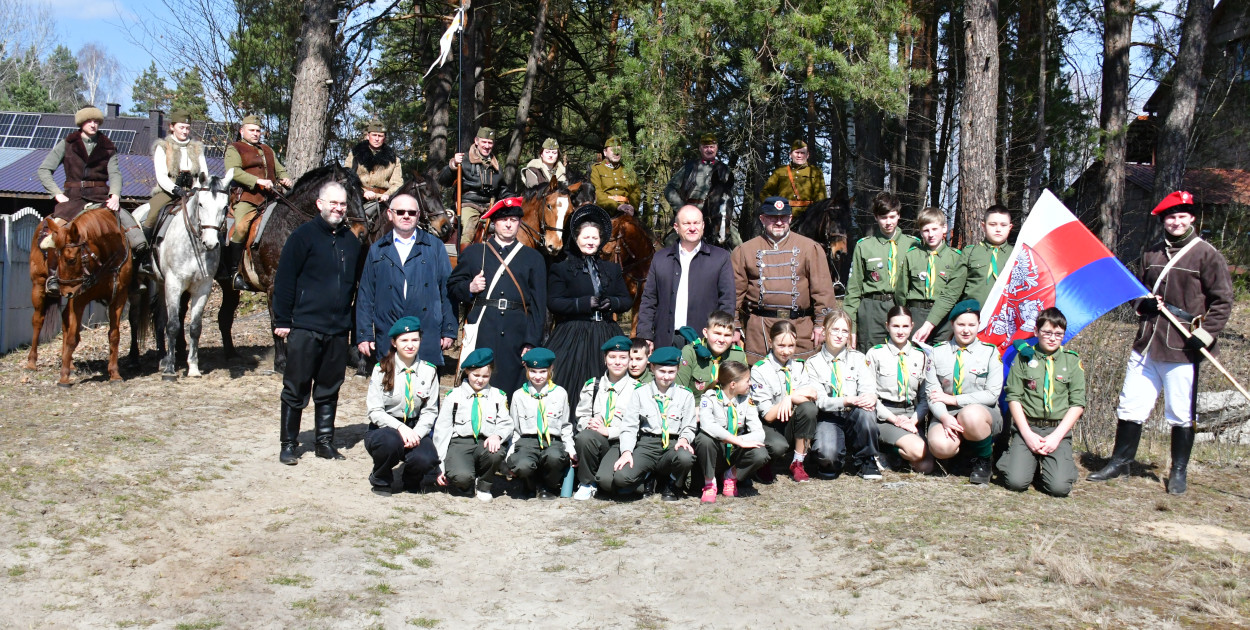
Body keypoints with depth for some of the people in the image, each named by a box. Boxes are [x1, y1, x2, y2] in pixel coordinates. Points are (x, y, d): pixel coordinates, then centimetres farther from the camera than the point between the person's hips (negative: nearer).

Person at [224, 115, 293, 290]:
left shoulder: (267, 150, 29)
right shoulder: (234, 149, 8)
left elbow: (279, 169, 31)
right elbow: (233, 171, -9)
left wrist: (285, 179, 5)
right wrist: (258, 181, -19)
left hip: (270, 197, 7)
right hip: (246, 198, -6)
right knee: (240, 227, -27)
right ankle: (233, 271, -21)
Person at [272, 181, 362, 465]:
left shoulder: (351, 241, 11)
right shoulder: (303, 236, -4)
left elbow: (358, 285, 17)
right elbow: (284, 280, -5)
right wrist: (282, 320, -9)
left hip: (339, 329, 4)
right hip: (305, 327, -4)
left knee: (329, 390, 11)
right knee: (296, 389, 3)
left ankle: (325, 442, 21)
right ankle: (288, 444, 12)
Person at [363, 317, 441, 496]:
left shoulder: (428, 371, 2)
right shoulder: (382, 369, -4)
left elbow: (430, 411, 4)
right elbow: (375, 411, -8)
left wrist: (417, 433, -15)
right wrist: (400, 427, -25)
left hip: (415, 430, 2)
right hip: (385, 429, -2)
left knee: (426, 459, -30)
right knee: (391, 441, -37)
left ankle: (412, 481, 9)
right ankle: (380, 480, -3)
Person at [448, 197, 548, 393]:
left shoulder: (533, 258, 12)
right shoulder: (473, 252, 14)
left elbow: (538, 304, 8)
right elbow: (452, 286, 16)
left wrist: (531, 342, 0)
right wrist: (470, 288, -6)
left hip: (517, 333, 0)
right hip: (481, 332, 0)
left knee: (511, 388, 0)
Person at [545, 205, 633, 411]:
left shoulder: (612, 269, 17)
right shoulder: (561, 269, 5)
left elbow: (627, 301, 14)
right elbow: (553, 303, -6)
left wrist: (611, 302, -7)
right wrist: (586, 303, -13)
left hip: (605, 337, 4)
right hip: (573, 337, -3)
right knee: (571, 389, -7)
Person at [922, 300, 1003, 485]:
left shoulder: (990, 352, 4)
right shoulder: (938, 352, 8)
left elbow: (992, 394, -5)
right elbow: (931, 392, 0)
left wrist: (953, 400, -12)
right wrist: (944, 417, -20)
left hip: (982, 413, -1)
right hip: (946, 414, 1)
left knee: (971, 414, -39)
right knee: (940, 446, -33)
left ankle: (983, 460, -8)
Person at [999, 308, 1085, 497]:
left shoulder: (1072, 360, 7)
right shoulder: (1025, 357, 6)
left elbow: (1078, 404, 3)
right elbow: (1014, 398, 2)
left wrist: (1056, 436, -8)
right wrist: (1028, 434, -9)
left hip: (1058, 430, 0)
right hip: (1027, 427, 0)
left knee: (1059, 487, -20)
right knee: (1016, 482, -20)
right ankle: (1030, 462, 14)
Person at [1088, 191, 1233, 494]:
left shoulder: (1207, 255, -3)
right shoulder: (1151, 254, 12)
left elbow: (1222, 301, -5)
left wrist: (1205, 333, -16)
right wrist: (1145, 304, 1)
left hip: (1182, 347, -5)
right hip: (1147, 343, 5)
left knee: (1181, 414, 4)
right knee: (1131, 406, 8)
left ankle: (1179, 472, 17)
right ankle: (1120, 461, 21)